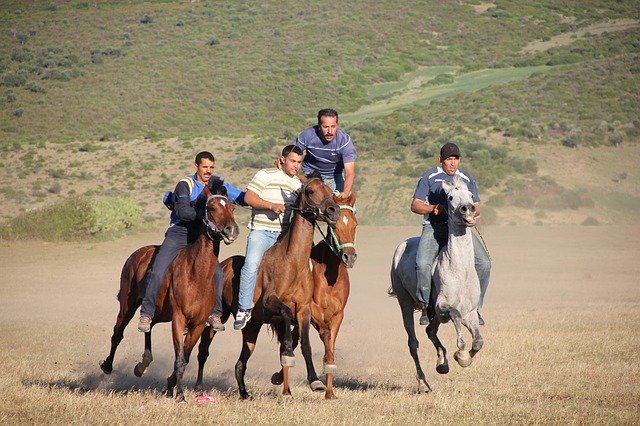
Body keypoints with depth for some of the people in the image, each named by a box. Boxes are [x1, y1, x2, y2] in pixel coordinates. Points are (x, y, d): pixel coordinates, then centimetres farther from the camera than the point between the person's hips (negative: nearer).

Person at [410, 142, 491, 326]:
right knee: (422, 264, -28)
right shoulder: (429, 177, 6)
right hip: (434, 228, -3)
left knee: (484, 263, -16)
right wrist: (433, 208, -15)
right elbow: (415, 205, 5)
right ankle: (425, 306, -12)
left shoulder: (467, 179, 16)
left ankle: (475, 305, -2)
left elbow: (476, 208, 17)